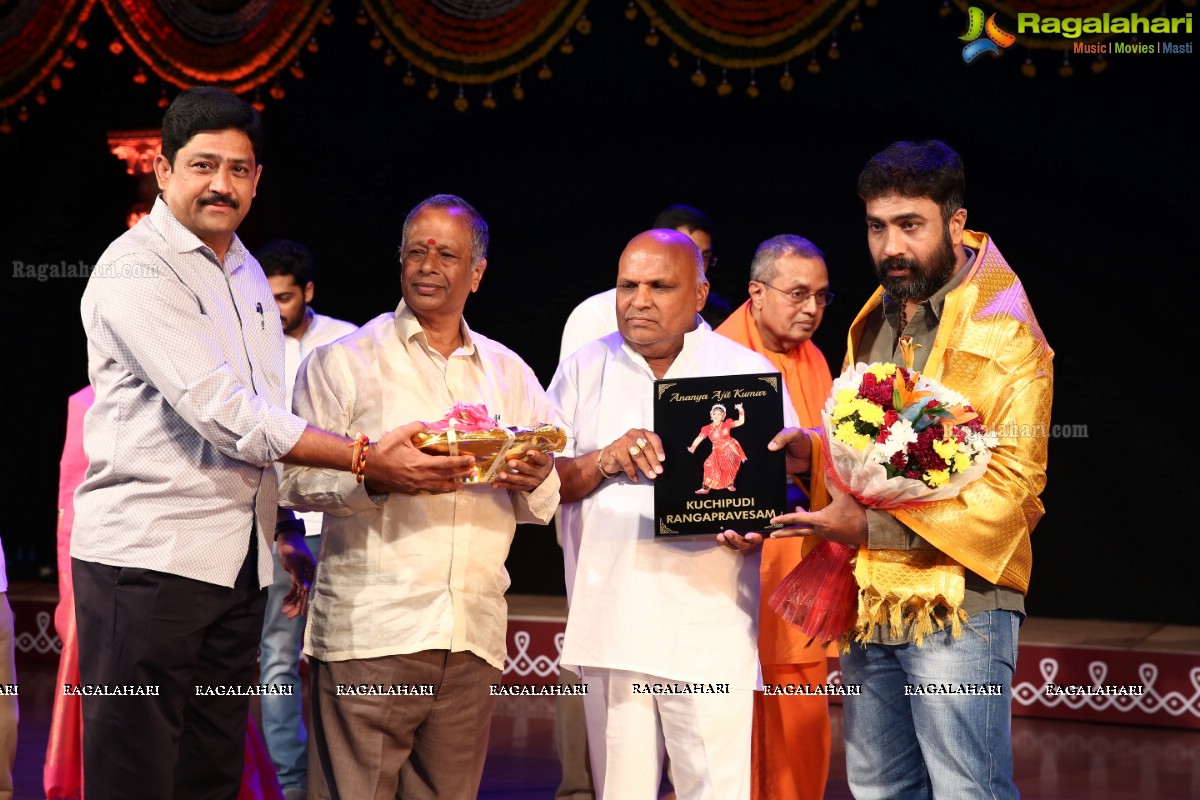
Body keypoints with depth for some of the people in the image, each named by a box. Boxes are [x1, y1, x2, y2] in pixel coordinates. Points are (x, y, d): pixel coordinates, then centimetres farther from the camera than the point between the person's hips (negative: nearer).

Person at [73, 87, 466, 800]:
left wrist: (286, 532, 20)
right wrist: (365, 459, -18)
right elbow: (222, 411, -19)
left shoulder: (246, 273, 17)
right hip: (148, 553, -8)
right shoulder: (138, 269, -10)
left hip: (239, 563, 8)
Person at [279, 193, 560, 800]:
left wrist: (534, 482, -5)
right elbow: (297, 480, -4)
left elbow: (545, 504, 18)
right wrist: (378, 475, -21)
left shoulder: (510, 374, 17)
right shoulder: (344, 361, 4)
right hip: (370, 633, -4)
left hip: (473, 637, 4)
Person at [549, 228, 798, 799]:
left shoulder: (750, 372, 7)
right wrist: (605, 461, -11)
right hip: (609, 619, 2)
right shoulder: (584, 370, 12)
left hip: (709, 628, -2)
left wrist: (758, 527, -14)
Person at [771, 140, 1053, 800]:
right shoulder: (872, 326, 15)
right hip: (871, 602, 8)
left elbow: (1011, 481, -16)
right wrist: (810, 453, 2)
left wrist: (873, 527, -21)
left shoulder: (1002, 331, -9)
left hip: (958, 604, -7)